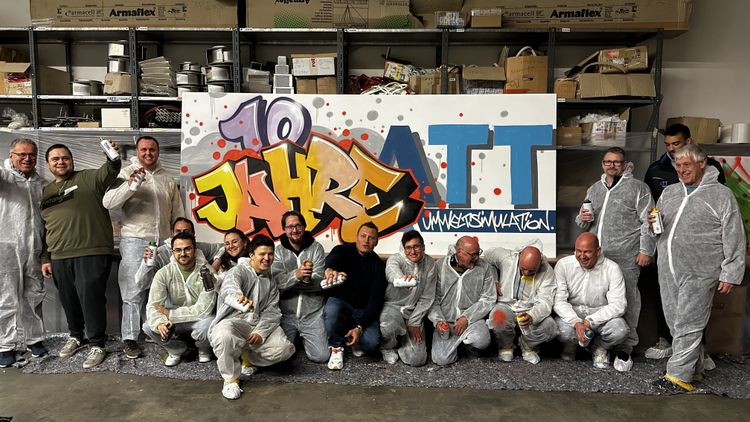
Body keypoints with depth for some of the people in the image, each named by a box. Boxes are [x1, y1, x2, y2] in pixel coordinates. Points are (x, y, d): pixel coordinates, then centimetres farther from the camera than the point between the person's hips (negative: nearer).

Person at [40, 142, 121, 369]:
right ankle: (76, 336, 36)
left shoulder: (88, 178, 2)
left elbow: (109, 172, -20)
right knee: (69, 300, 16)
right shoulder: (45, 193, 17)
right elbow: (42, 229, 20)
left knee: (91, 299, -4)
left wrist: (113, 158, -42)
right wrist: (45, 259, 15)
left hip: (92, 254, -6)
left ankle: (97, 344, 9)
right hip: (59, 257, 6)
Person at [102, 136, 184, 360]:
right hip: (135, 241, -4)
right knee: (134, 292, -2)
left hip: (163, 242, 4)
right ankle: (130, 338, 7)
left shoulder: (167, 178, 15)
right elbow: (108, 202, -11)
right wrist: (130, 185, -25)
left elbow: (177, 213, 17)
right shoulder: (126, 173, 2)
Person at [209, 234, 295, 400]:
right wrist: (237, 296, -54)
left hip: (259, 325, 4)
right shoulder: (239, 271, -2)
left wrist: (261, 332, -15)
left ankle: (248, 357, 9)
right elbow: (228, 287, -27)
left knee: (285, 349, -21)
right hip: (232, 321, -4)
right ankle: (231, 379, -12)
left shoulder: (271, 281, 16)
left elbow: (271, 312, 7)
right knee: (223, 336, -39)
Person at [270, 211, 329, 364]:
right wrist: (296, 275, -31)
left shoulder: (316, 248, 0)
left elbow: (320, 282, -8)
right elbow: (277, 282, -14)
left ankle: (304, 338, 24)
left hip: (312, 312, 0)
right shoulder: (278, 250, 0)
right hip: (286, 312, 0)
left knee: (321, 356, -9)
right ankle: (295, 337, 25)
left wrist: (308, 278, -25)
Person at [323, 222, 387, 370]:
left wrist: (360, 327, -22)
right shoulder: (343, 250, -7)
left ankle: (355, 343, 12)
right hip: (339, 302, -1)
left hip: (364, 310, 1)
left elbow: (376, 300, -9)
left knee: (371, 342, -26)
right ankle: (337, 347, -8)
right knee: (331, 311, -37)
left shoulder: (379, 265, -3)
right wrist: (329, 269, -61)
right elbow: (332, 258, -34)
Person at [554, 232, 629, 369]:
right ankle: (571, 345, 8)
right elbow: (559, 300, -13)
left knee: (619, 329, -30)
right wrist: (576, 323, -29)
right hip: (571, 313, 0)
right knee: (563, 329, -33)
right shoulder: (563, 265, -10)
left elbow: (618, 305, -16)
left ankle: (600, 348, 7)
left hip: (601, 315, 1)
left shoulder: (611, 268, -11)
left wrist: (589, 322, -26)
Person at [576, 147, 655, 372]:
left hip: (625, 258, -5)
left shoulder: (637, 188, 2)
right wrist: (583, 219, 5)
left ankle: (625, 349, 5)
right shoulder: (594, 189, 19)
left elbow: (647, 222, -3)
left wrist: (646, 250, -9)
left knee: (626, 301, -4)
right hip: (596, 257, 5)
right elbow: (583, 224, 28)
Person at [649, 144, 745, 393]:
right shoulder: (669, 192, 14)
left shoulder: (721, 195, -2)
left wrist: (730, 275, -8)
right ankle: (695, 368, 27)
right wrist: (653, 223, 0)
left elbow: (734, 239, -4)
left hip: (698, 273, -6)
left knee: (688, 326, -4)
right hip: (668, 271, 6)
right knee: (675, 323, 12)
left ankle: (680, 376, 4)